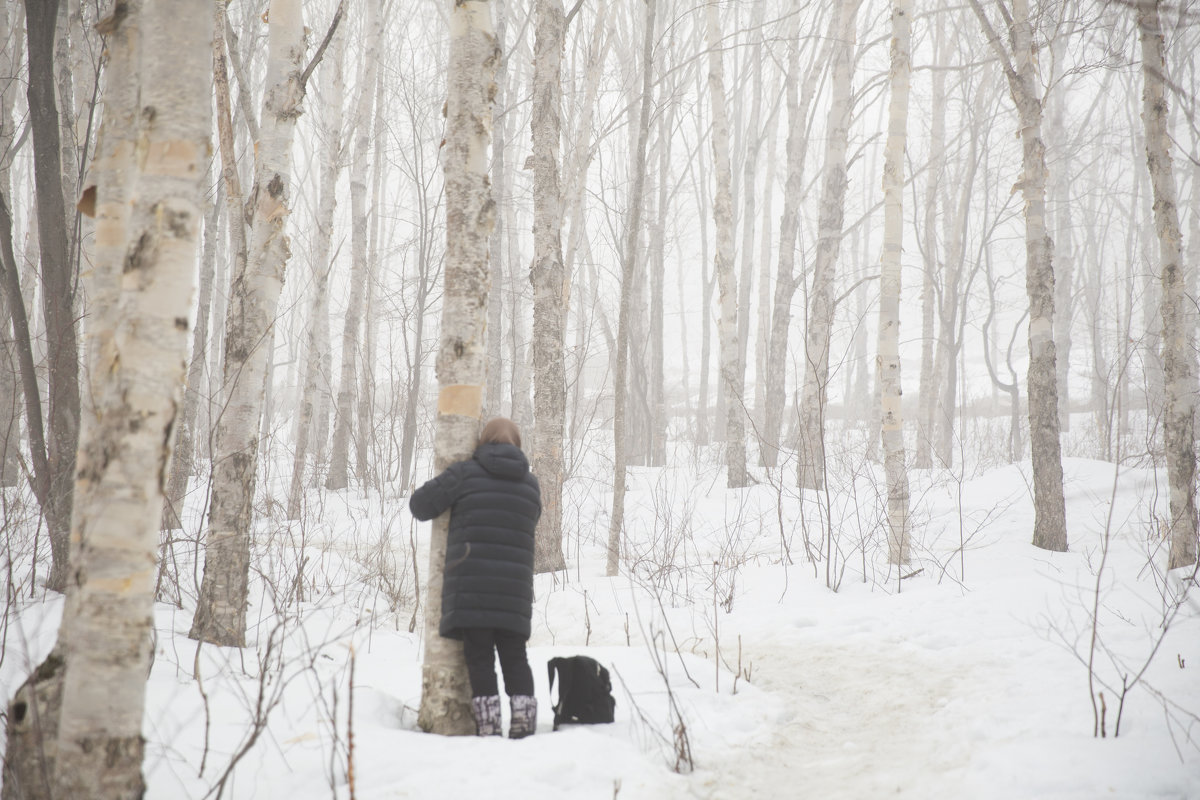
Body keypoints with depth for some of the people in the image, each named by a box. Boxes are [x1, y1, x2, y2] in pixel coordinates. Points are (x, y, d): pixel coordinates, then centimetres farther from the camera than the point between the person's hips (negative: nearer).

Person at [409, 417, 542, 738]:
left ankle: (487, 723, -5)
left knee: (479, 656, 0)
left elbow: (420, 504, -1)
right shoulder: (530, 484, 14)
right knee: (514, 655, 11)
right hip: (515, 590, 3)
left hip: (470, 586, -3)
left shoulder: (465, 473, -1)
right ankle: (523, 714, 3)